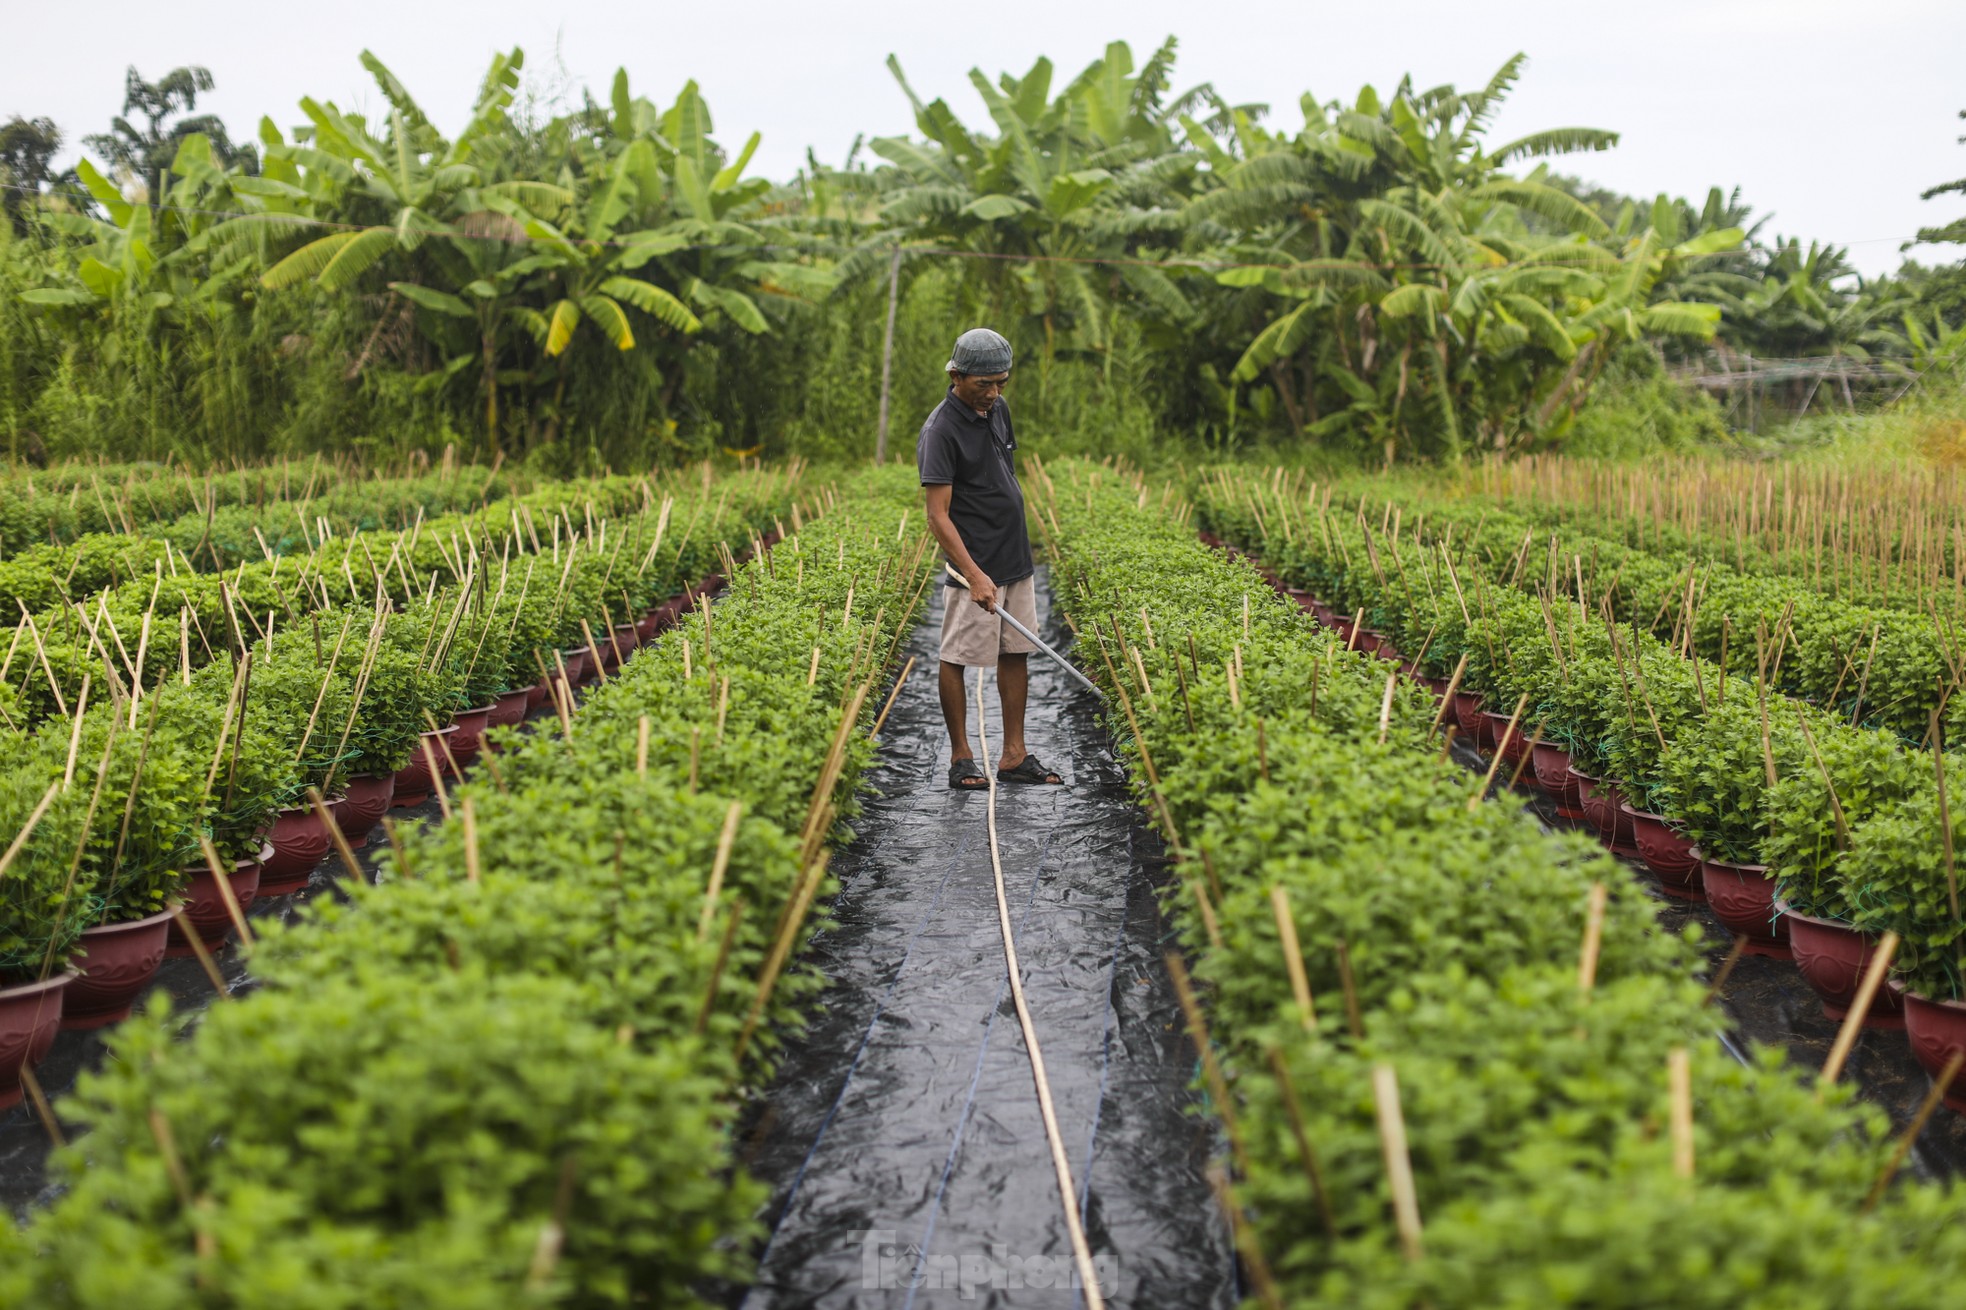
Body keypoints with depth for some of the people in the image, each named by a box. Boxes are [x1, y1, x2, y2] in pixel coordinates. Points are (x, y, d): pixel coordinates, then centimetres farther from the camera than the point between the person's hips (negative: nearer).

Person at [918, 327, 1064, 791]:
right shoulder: (941, 431, -17)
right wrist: (974, 575, -28)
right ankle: (961, 757, 12)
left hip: (1016, 559, 8)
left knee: (1016, 653, 11)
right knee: (956, 658, 1)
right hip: (974, 566, -8)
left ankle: (1014, 755, 18)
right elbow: (938, 516, -20)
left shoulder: (998, 408, 7)